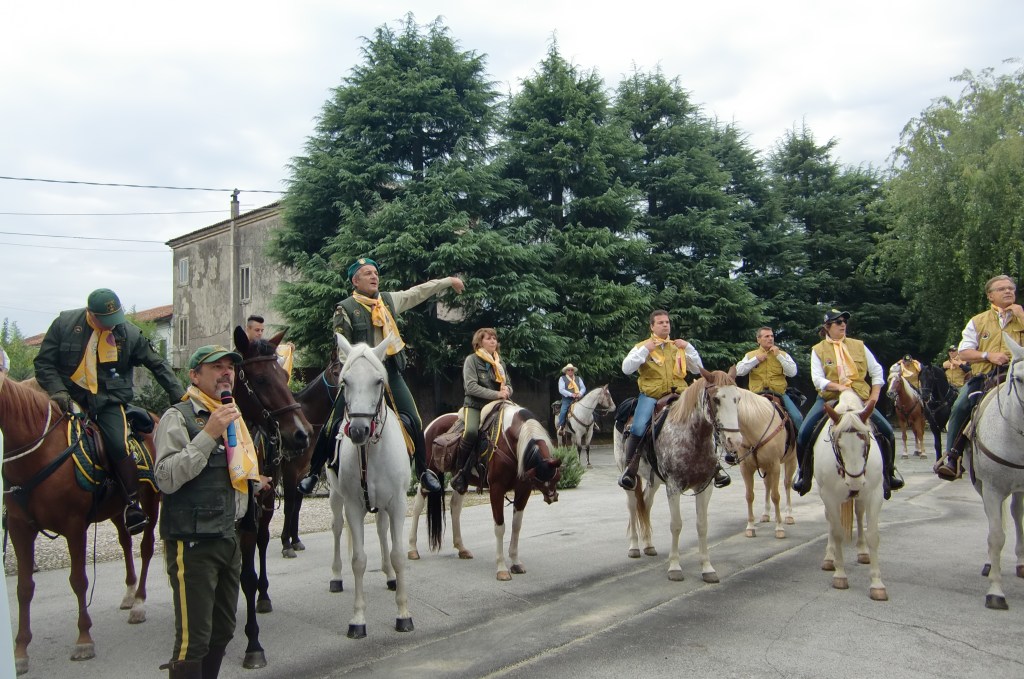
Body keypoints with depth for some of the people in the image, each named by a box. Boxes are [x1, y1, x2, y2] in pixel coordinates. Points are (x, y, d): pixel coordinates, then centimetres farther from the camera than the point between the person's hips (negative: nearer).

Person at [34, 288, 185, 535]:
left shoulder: (129, 333, 0)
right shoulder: (65, 323, -1)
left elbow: (158, 365, 7)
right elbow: (44, 362, 1)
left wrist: (180, 396, 1)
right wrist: (57, 391, -15)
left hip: (110, 400, -1)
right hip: (73, 397, 2)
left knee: (119, 446, -22)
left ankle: (133, 505, -9)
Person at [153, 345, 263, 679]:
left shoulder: (231, 417, 16)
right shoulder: (178, 417, -9)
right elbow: (166, 478, -23)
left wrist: (252, 482, 19)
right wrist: (208, 435, -25)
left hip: (228, 538, 8)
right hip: (191, 541, -8)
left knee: (222, 632, 16)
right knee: (193, 638, -4)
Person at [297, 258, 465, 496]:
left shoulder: (390, 300, 9)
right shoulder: (346, 309, -5)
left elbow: (419, 292, 18)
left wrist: (448, 280, 21)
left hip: (390, 371, 4)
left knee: (413, 420, -1)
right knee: (335, 423, -5)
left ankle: (423, 471, 15)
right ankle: (314, 472, 13)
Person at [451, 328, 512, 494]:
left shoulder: (500, 363, 17)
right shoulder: (472, 360, -1)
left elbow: (509, 385, 20)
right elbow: (471, 387, -12)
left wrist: (506, 391, -5)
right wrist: (496, 394, -18)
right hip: (474, 405, -6)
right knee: (471, 432, -34)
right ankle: (460, 473, -14)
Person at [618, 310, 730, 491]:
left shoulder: (679, 347, 18)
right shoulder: (642, 347, 10)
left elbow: (698, 369, 13)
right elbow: (626, 368, -4)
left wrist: (688, 348, 3)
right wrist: (645, 350, -9)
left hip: (678, 394, 3)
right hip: (651, 394, -3)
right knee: (638, 428, -27)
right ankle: (630, 467, -11)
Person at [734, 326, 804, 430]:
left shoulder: (782, 354, 10)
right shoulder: (750, 355, 10)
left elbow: (793, 373, -4)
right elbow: (738, 371, -3)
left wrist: (779, 356, -8)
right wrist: (756, 359, -7)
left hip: (779, 393, 0)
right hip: (757, 394, 0)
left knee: (797, 418, -15)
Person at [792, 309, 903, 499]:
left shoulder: (859, 345, 9)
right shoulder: (818, 350, 2)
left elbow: (877, 371, 11)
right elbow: (818, 379, -7)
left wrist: (874, 396, 0)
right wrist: (839, 387, -23)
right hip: (829, 398, -2)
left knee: (887, 431, -12)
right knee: (804, 433, -20)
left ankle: (888, 474, 12)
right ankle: (804, 474, 2)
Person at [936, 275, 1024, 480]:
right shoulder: (978, 321, 17)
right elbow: (964, 352, 9)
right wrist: (988, 355, -9)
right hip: (983, 376, 1)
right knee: (960, 407, -22)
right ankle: (952, 457, -18)